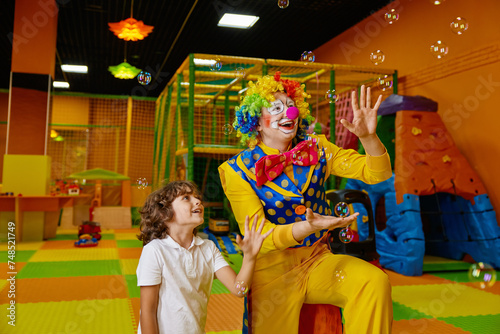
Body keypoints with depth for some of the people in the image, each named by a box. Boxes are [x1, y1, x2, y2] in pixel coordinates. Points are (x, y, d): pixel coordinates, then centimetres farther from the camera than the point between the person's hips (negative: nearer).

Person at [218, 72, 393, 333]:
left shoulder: (316, 150, 1)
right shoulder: (239, 170, -11)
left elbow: (377, 173, -4)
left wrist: (368, 137, -25)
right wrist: (308, 227, -37)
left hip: (317, 260, 3)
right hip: (273, 271, -2)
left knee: (375, 282, -22)